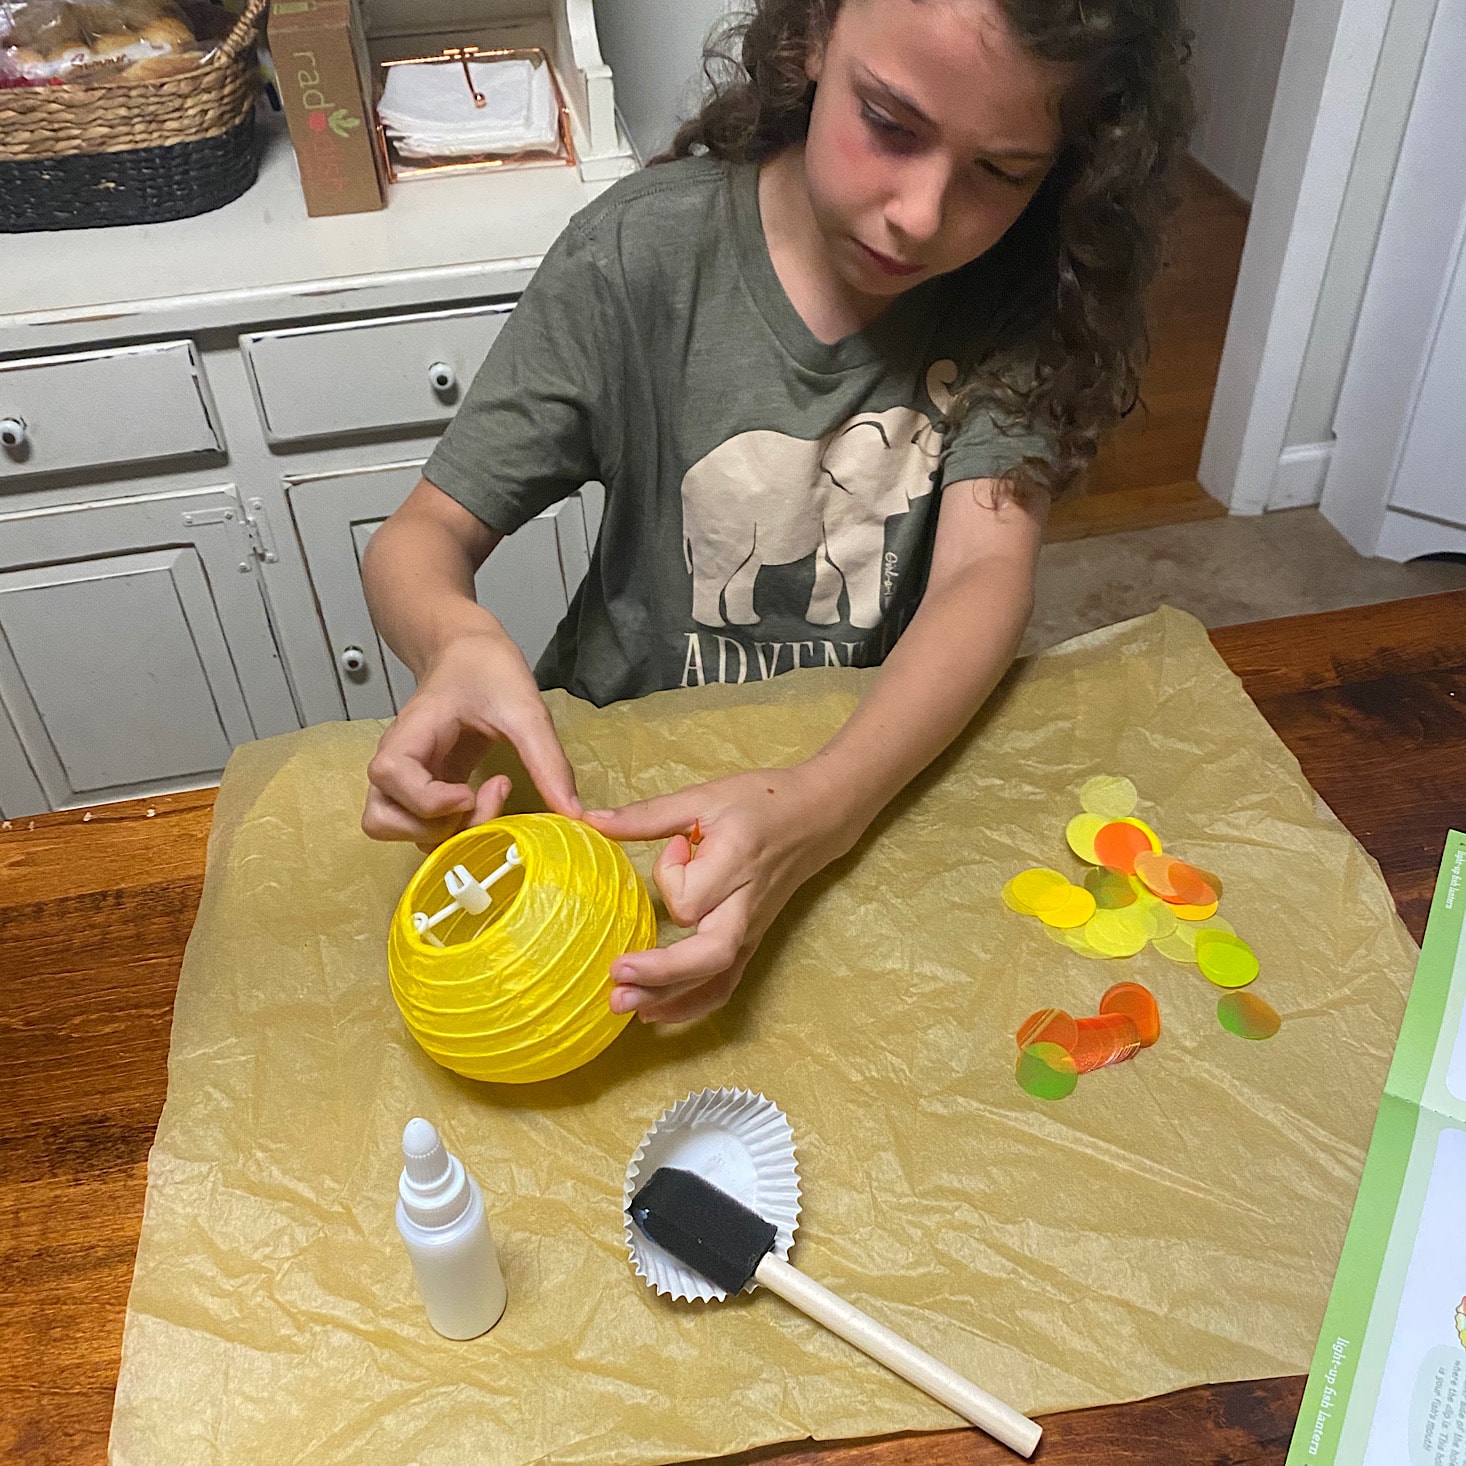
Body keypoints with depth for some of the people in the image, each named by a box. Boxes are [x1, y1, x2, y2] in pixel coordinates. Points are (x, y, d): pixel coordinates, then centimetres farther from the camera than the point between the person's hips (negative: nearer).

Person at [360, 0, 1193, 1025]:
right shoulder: (640, 256, -17)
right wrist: (456, 637, -38)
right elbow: (425, 536, -12)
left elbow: (988, 573, -22)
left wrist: (820, 806, -41)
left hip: (896, 746, 4)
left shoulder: (1020, 284, -12)